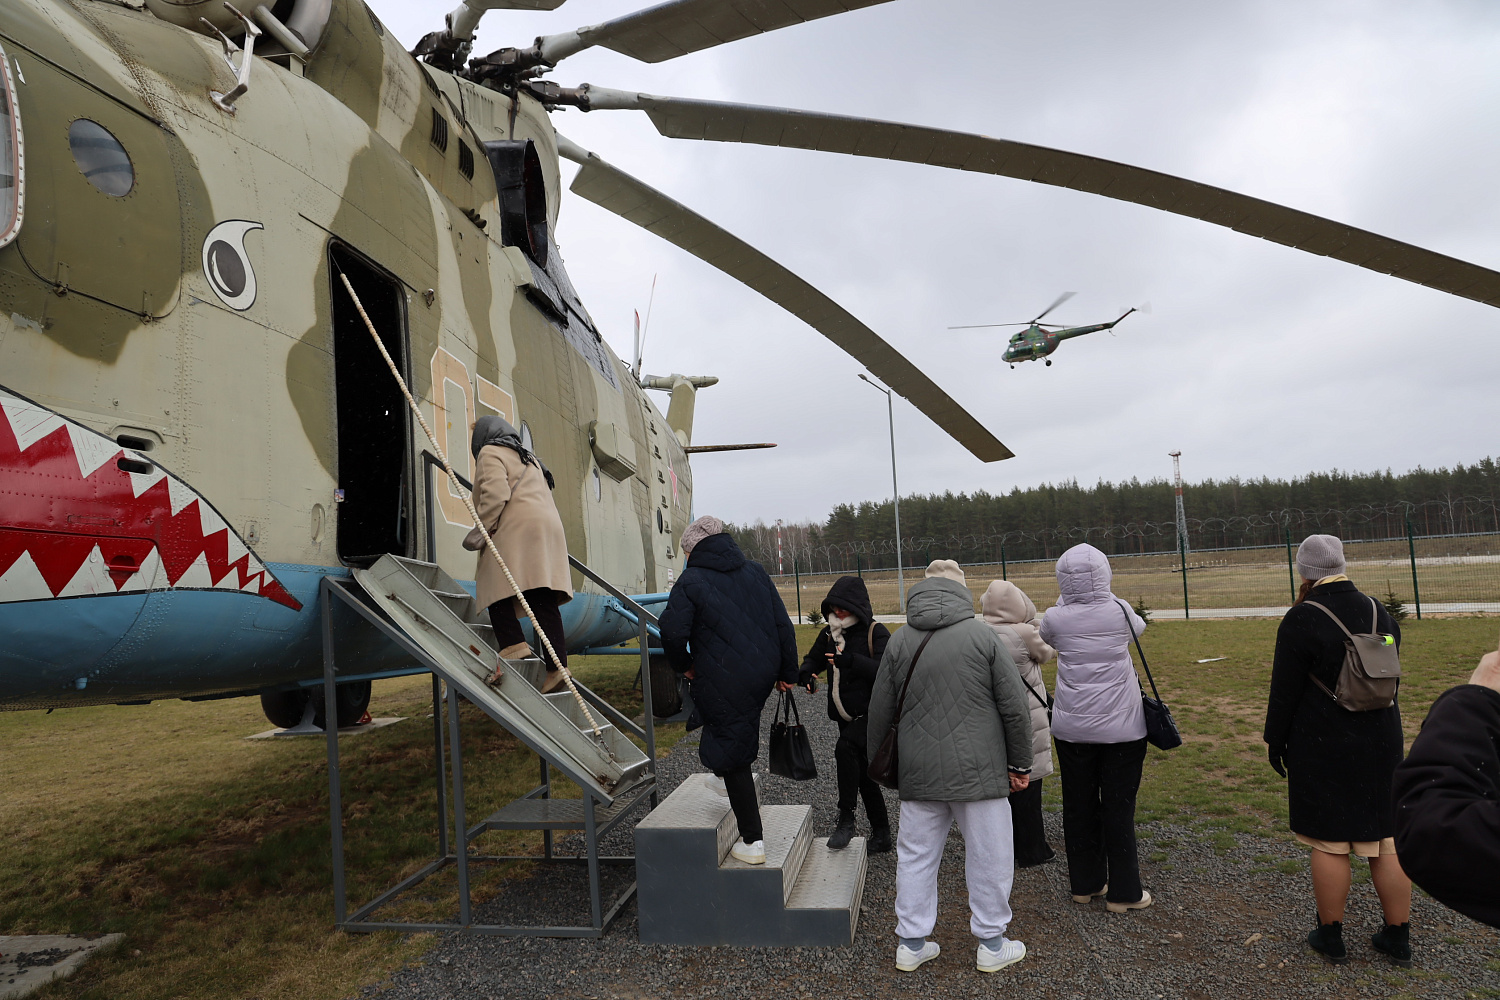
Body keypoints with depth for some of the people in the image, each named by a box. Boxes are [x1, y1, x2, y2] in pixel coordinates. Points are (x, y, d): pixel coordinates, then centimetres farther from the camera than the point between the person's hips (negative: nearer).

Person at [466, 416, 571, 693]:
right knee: (543, 600, -2)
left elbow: (496, 493, -10)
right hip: (548, 527, 8)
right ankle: (556, 664, -10)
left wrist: (482, 529, -9)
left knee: (497, 589, -9)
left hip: (516, 529, -8)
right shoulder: (529, 458, 35)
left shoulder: (490, 453, 9)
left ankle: (514, 645, -26)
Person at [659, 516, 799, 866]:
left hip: (725, 685, -6)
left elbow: (672, 631, -18)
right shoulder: (755, 571, 7)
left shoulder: (691, 581, -8)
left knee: (733, 761, 5)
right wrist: (787, 672, 14)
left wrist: (683, 665, 2)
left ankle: (752, 842, 12)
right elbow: (783, 625, 7)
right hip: (762, 676, 6)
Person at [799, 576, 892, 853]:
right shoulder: (829, 635, 7)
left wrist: (852, 661, -38)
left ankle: (846, 820, -19)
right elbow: (813, 659, 18)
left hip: (871, 713, -7)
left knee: (845, 748, -31)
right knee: (863, 775, 14)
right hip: (846, 716, 7)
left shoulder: (876, 633, -12)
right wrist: (806, 673, -7)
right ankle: (881, 834, 30)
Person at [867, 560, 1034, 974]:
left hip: (918, 773, 3)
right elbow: (1014, 707, -5)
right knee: (989, 856, 12)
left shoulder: (899, 641, 0)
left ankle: (911, 944, 22)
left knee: (916, 855, 13)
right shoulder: (980, 634, -7)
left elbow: (879, 711, 5)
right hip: (978, 770, -2)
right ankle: (992, 945, 24)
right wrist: (1019, 764, 6)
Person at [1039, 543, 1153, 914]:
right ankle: (1123, 892, 14)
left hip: (1073, 728, 1)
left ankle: (1085, 884, 24)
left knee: (1079, 806, 12)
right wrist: (1099, 594, 24)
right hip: (1121, 728, -1)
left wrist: (1066, 599, 25)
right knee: (1119, 807, 6)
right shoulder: (1119, 611, -9)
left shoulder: (1057, 618, -8)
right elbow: (1139, 628, 15)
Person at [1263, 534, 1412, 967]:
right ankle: (1398, 939, 24)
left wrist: (1275, 740, -3)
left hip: (1322, 748, -5)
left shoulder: (1302, 619, -16)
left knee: (1329, 843, 5)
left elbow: (1285, 690, -11)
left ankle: (1331, 937, 17)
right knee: (1387, 840, 13)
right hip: (1380, 741, 6)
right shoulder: (1380, 612, 2)